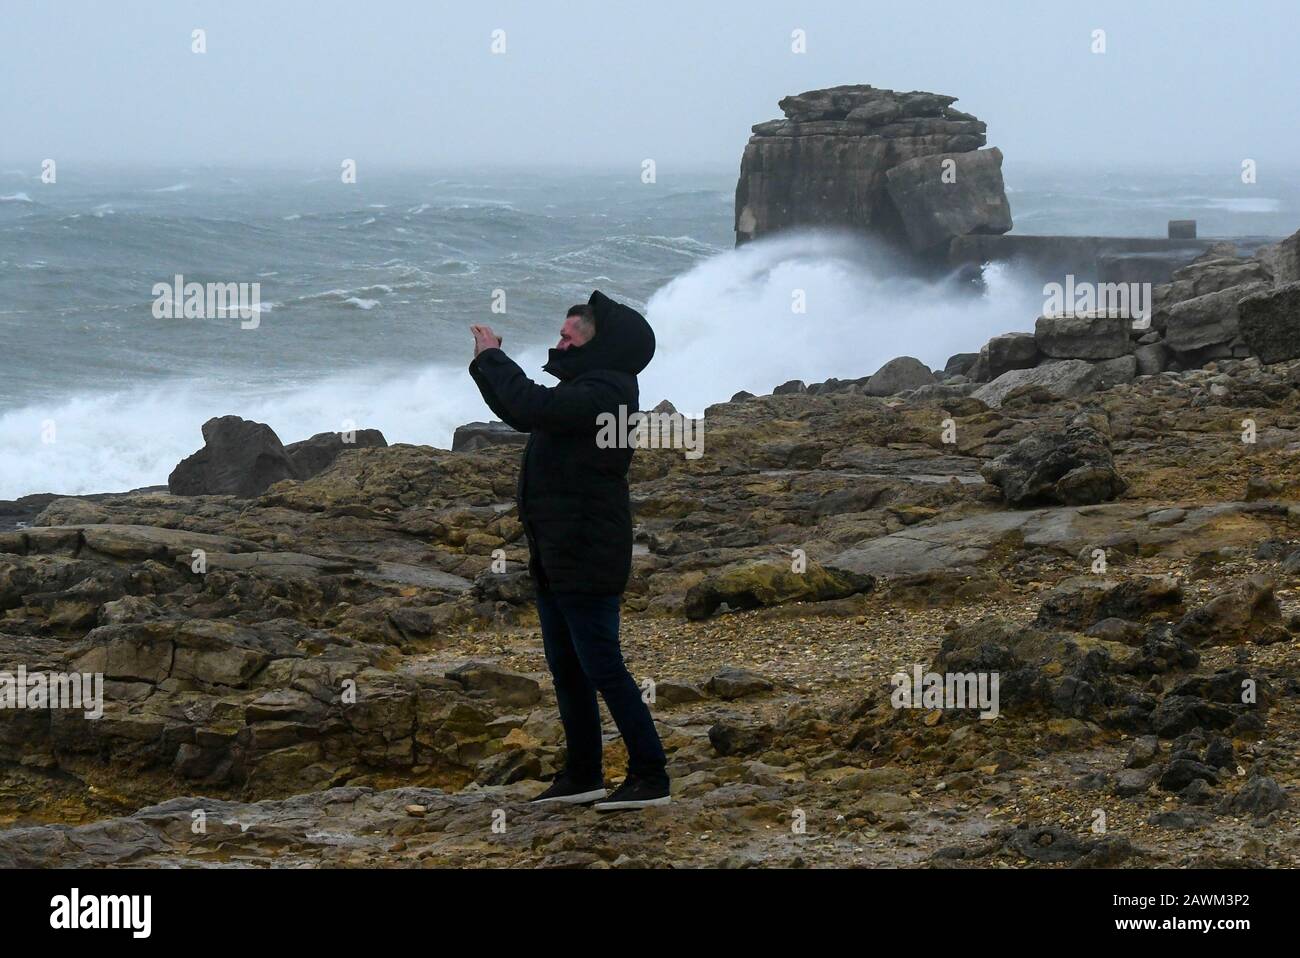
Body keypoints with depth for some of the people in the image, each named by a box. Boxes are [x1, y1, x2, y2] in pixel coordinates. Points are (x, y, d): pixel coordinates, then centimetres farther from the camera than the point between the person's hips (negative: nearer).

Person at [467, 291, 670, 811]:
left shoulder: (605, 391, -17)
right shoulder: (584, 388, 16)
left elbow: (534, 406, -28)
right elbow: (522, 412, 29)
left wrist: (492, 358, -13)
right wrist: (487, 363, 17)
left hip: (586, 557, -11)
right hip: (556, 554, 11)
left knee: (601, 666, -9)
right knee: (566, 667, 14)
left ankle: (650, 776, -5)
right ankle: (582, 776, 21)